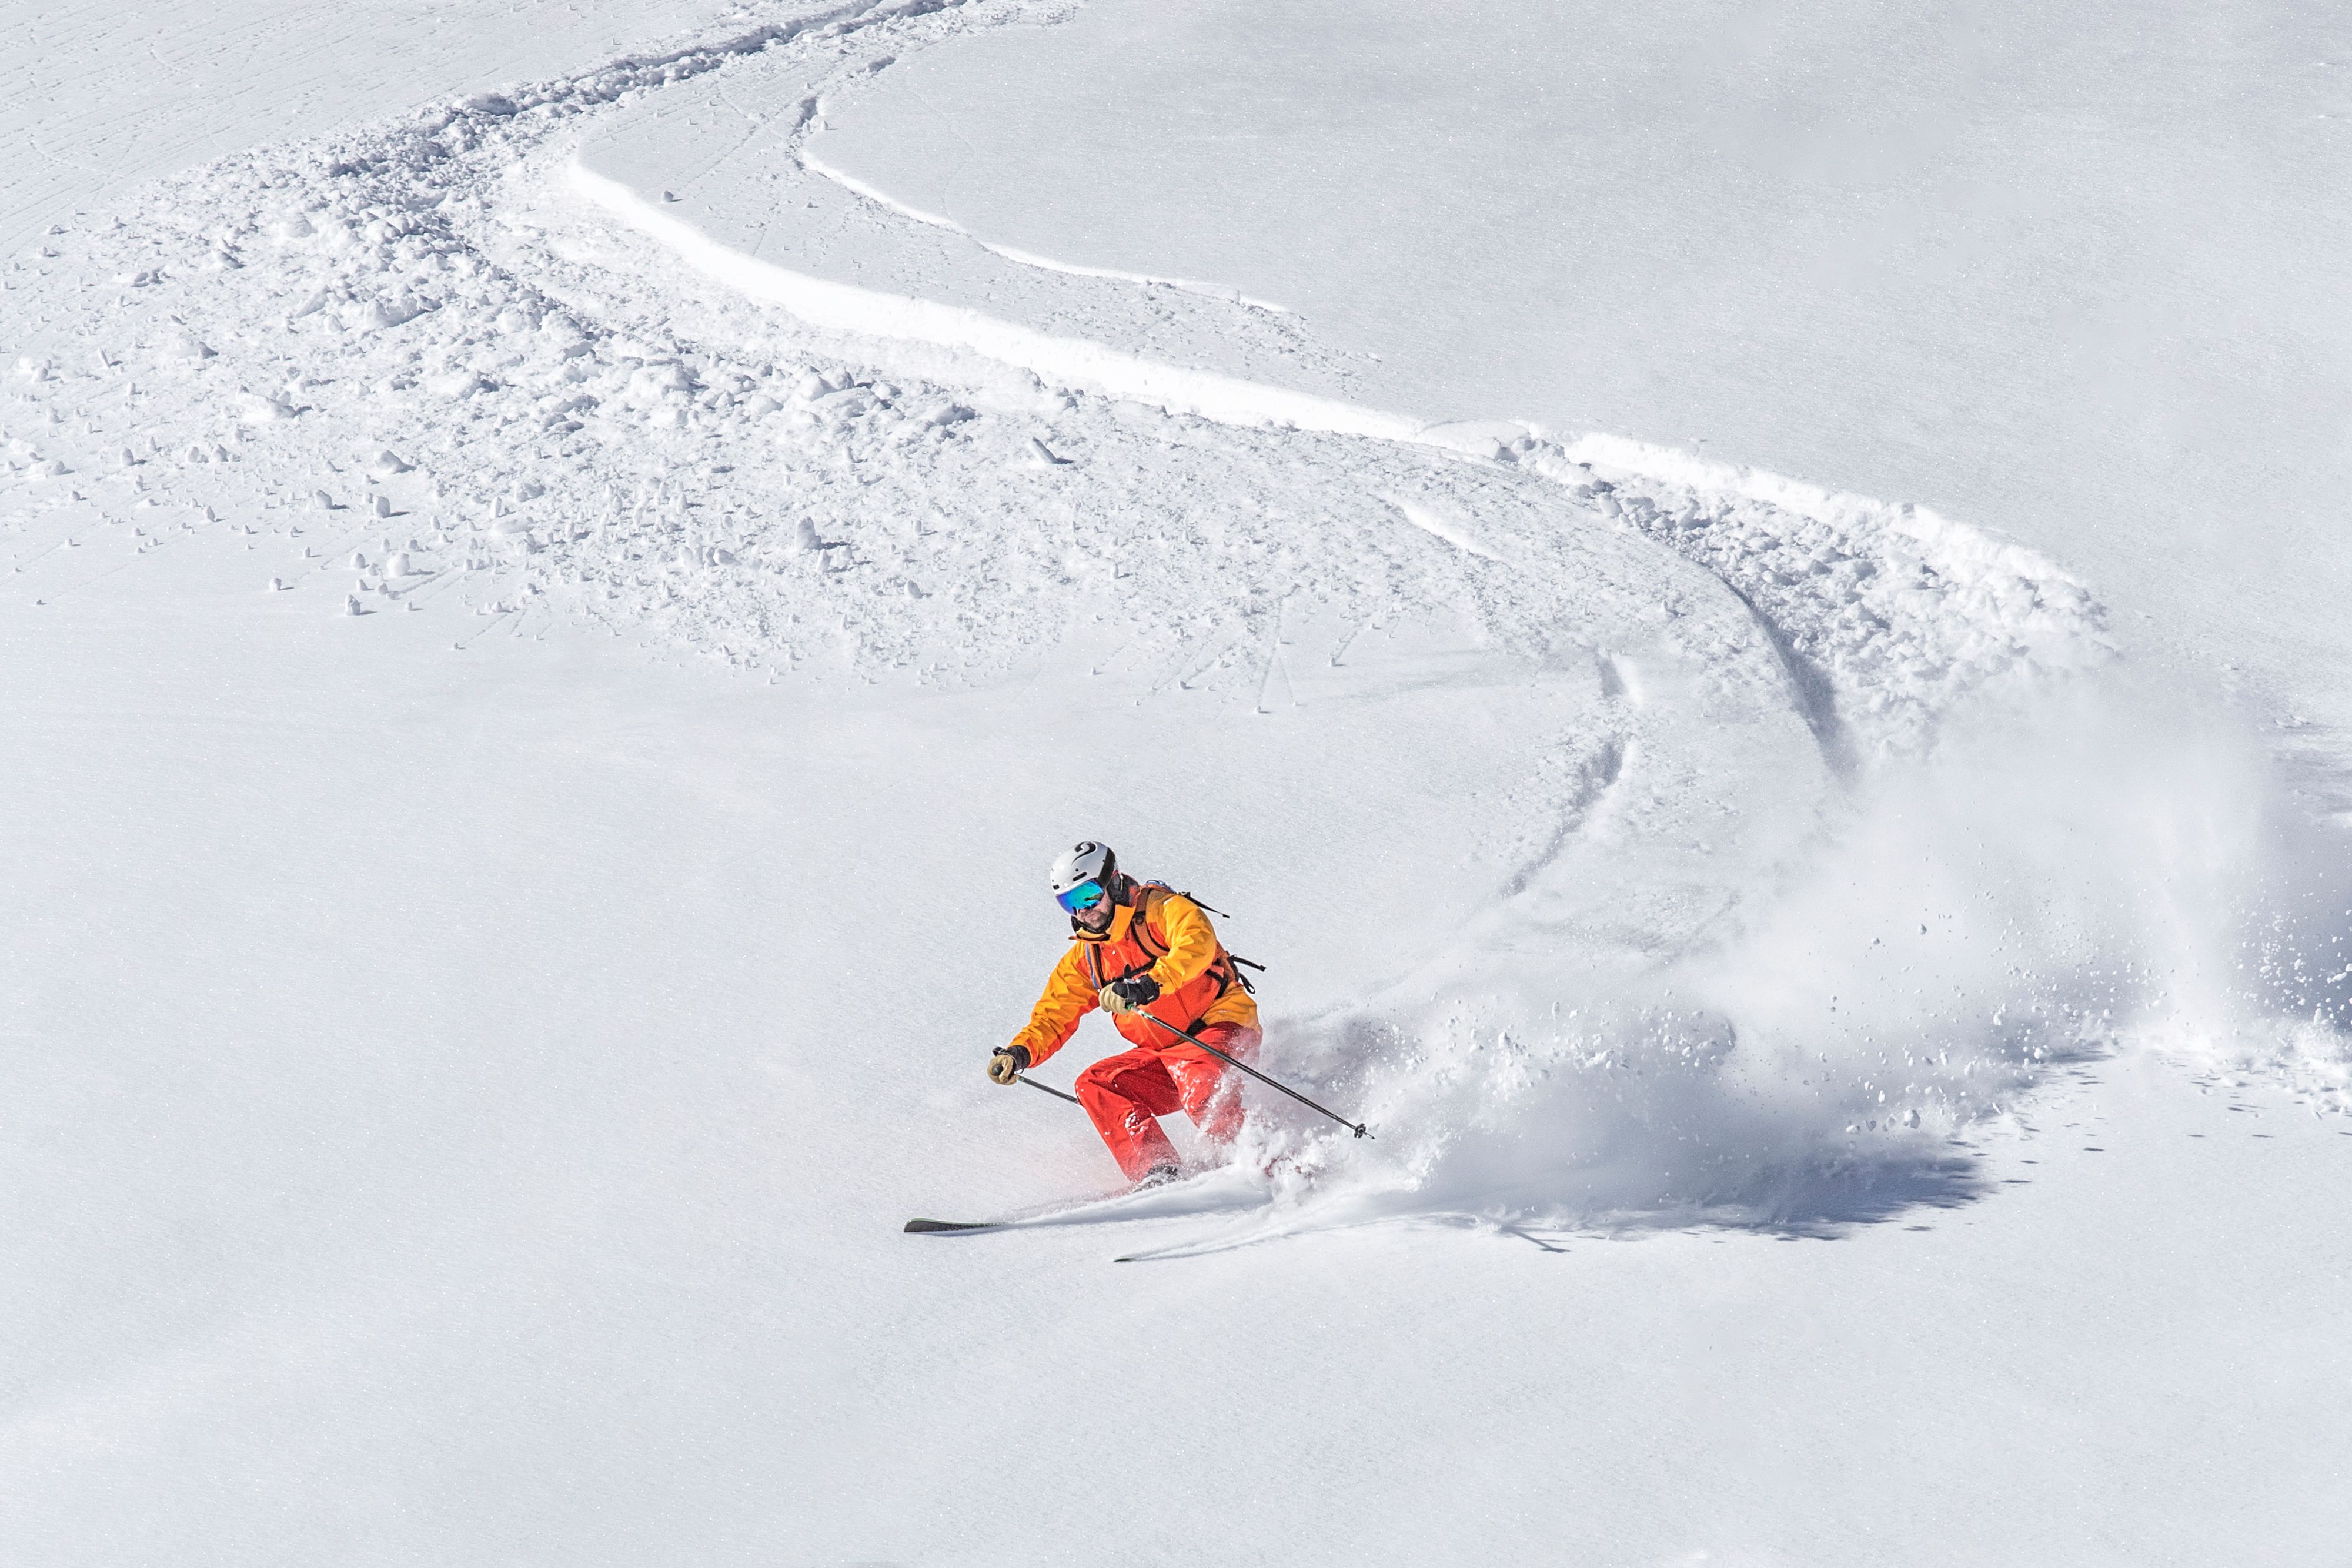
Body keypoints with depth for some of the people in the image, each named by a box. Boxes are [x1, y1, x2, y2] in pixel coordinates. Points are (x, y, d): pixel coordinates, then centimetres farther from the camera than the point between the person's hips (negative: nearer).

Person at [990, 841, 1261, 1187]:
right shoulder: (1084, 958, 12)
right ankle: (1158, 1172, -30)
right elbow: (1052, 1016, 12)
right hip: (1163, 1054, 7)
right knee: (1095, 1085, -14)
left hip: (1224, 1029, -7)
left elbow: (1198, 944, -28)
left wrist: (1146, 986, -43)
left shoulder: (1162, 909, -8)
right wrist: (1019, 1053, -9)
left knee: (1186, 1066, -37)